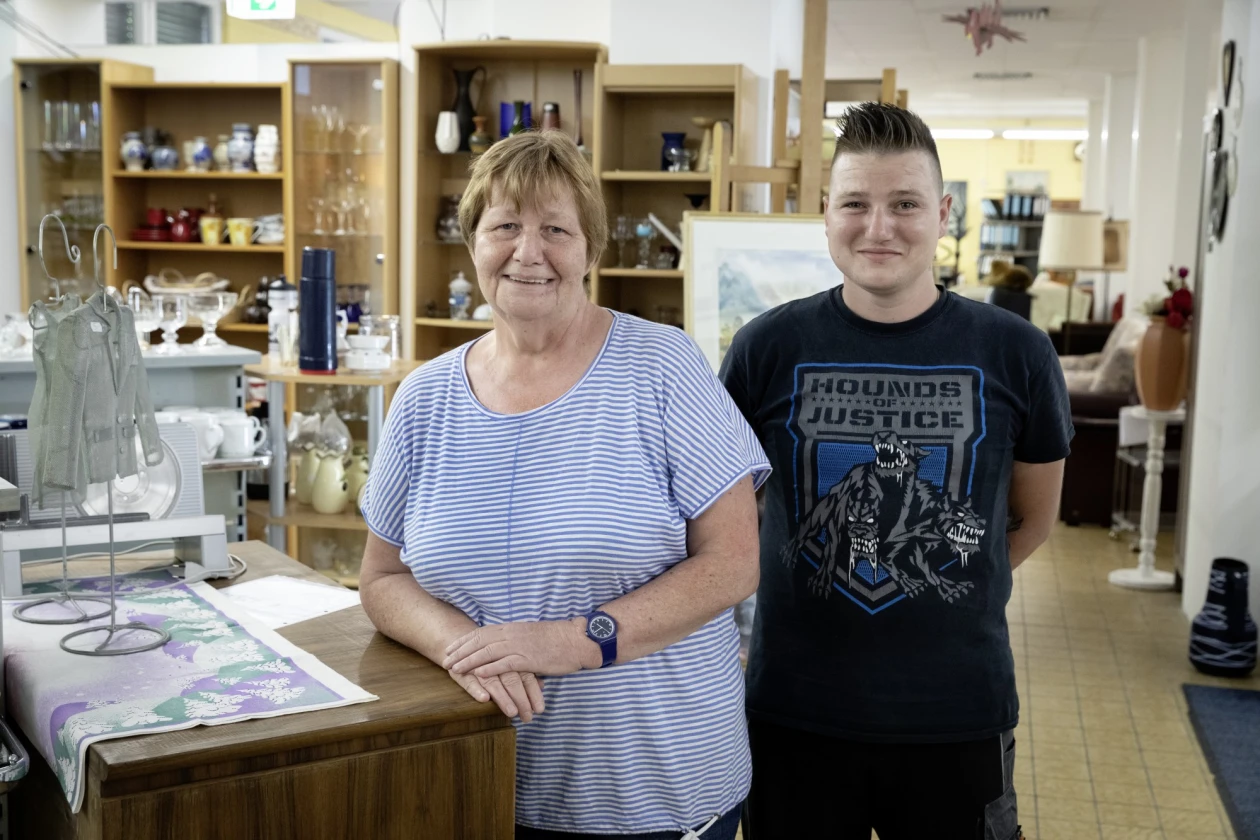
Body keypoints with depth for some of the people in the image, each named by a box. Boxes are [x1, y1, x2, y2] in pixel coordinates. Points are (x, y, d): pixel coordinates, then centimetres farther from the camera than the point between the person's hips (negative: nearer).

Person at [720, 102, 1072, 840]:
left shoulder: (1015, 352, -5)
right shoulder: (768, 348, -6)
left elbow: (1033, 517, 9)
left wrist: (944, 597, 9)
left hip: (961, 715, 0)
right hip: (795, 712, 0)